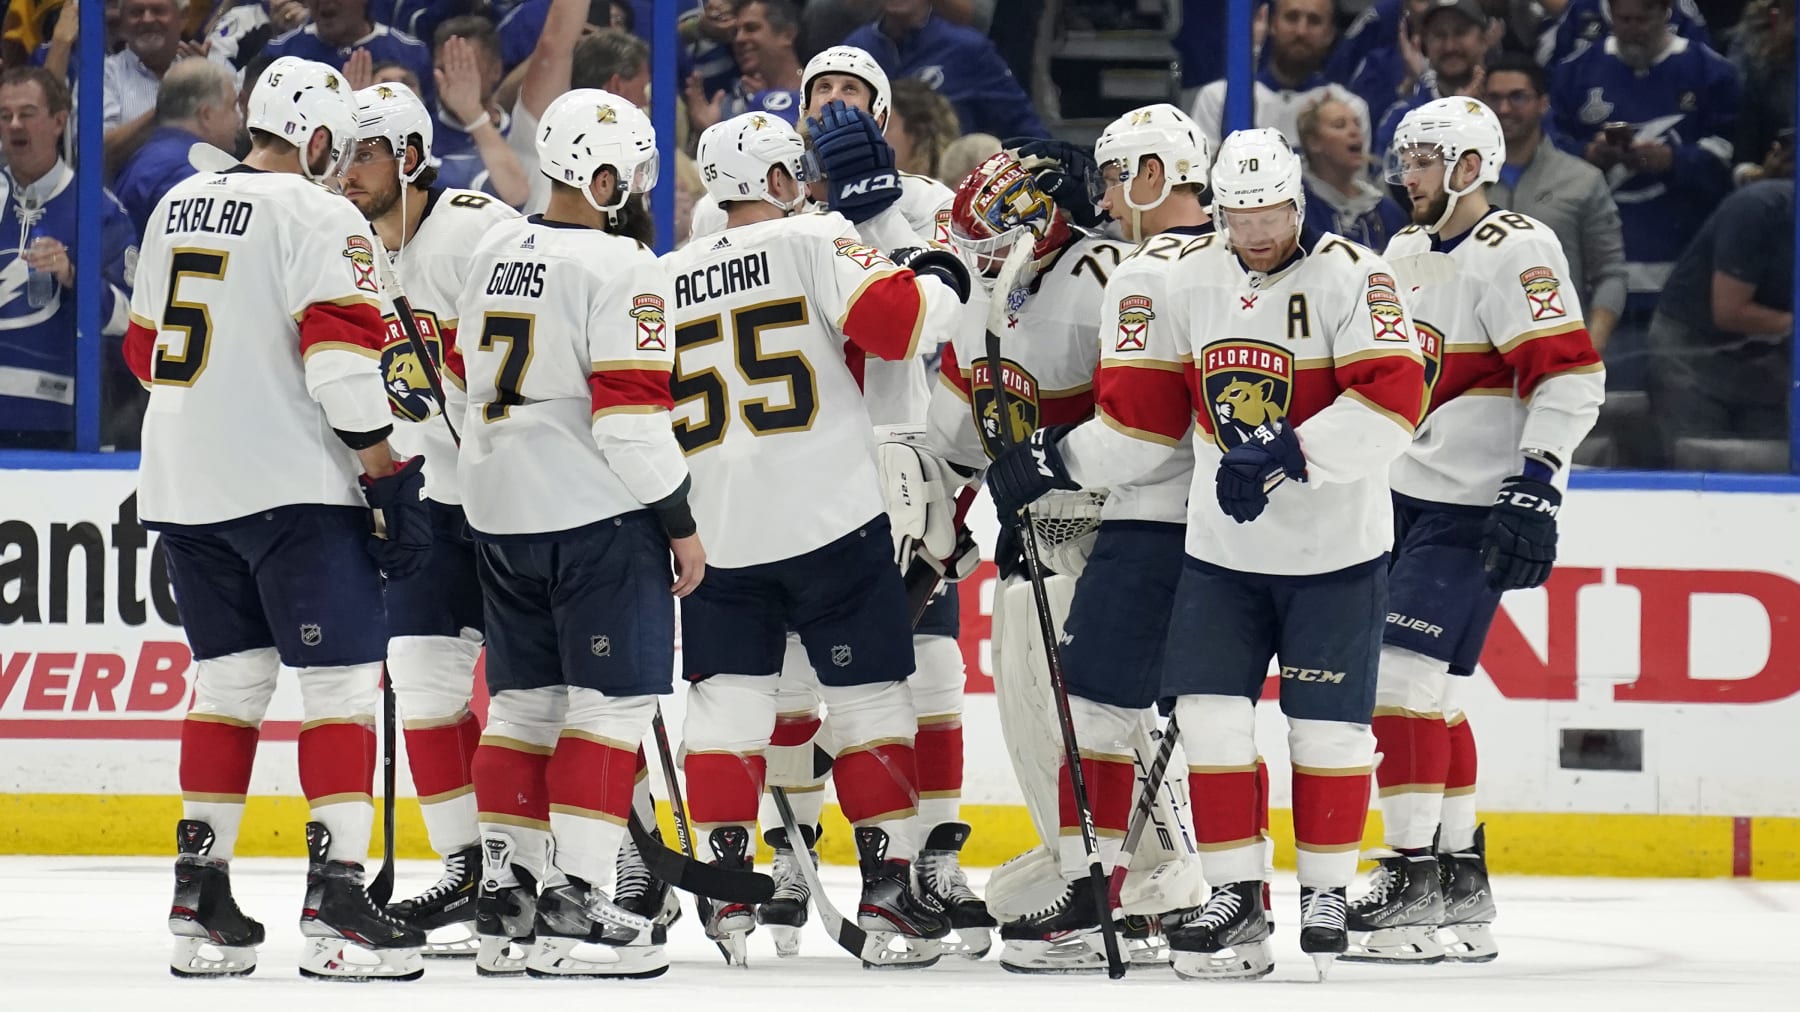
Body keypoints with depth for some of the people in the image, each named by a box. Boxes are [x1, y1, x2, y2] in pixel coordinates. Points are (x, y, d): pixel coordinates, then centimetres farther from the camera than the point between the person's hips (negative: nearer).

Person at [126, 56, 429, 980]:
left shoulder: (177, 210, 13)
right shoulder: (317, 216, -10)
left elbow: (145, 347, 21)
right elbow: (340, 349, -18)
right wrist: (386, 470, -14)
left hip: (185, 486, 7)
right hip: (290, 484, -7)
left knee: (229, 677, 15)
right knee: (343, 678, -4)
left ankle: (200, 900, 12)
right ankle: (335, 901, -13)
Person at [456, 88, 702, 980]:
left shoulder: (494, 253, 9)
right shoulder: (620, 268, -14)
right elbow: (632, 410, -18)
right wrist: (679, 521, -10)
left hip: (499, 508, 8)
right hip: (598, 509, -8)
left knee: (523, 698, 14)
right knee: (609, 702, -3)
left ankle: (504, 894, 15)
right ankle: (574, 903, -9)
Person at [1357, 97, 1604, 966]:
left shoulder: (1514, 253, -14)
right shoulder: (1405, 252, 14)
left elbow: (1569, 375, -21)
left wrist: (1537, 487, -26)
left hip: (1472, 508, -9)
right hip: (1403, 498, 9)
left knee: (1404, 675, -15)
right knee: (1428, 691, 11)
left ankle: (1412, 884, -13)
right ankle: (1462, 886, 19)